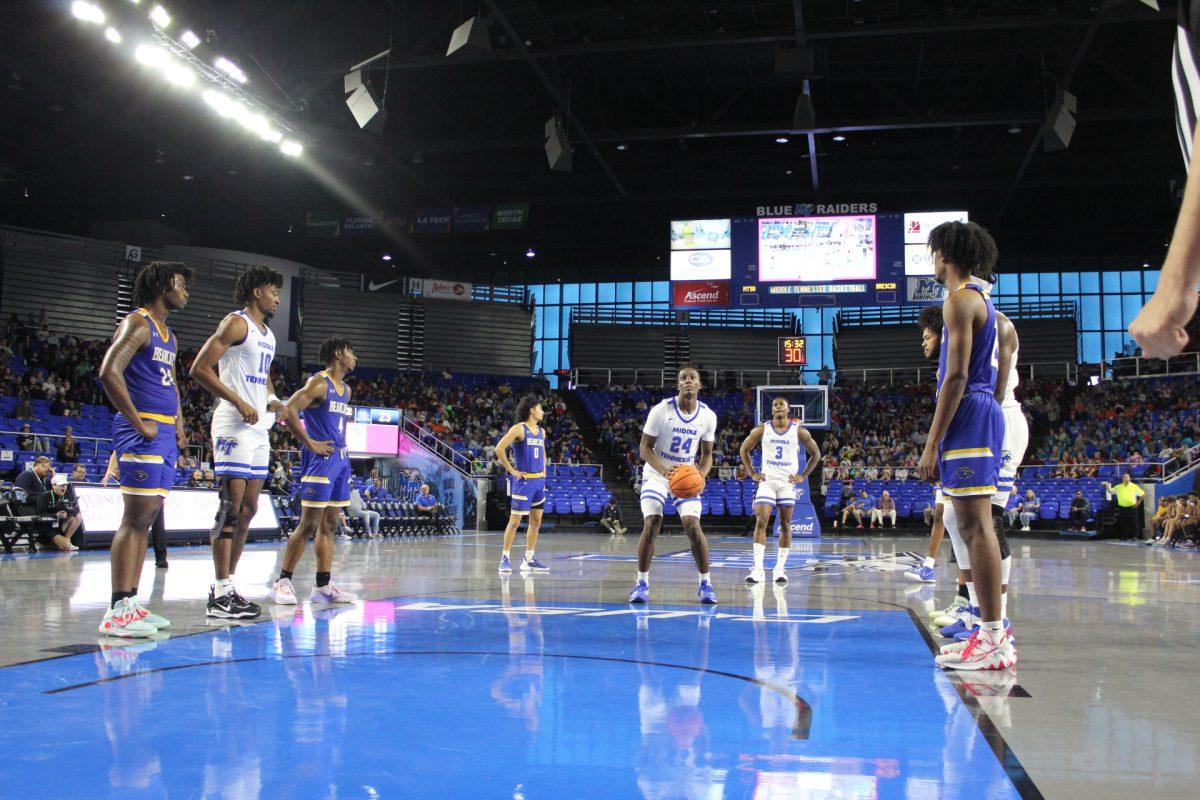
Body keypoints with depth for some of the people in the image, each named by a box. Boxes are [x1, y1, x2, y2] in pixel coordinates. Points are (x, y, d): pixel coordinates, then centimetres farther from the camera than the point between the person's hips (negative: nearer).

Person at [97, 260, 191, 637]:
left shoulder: (169, 336, 22)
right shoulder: (137, 324, -8)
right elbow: (109, 372, -20)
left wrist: (179, 424, 18)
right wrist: (139, 423, -19)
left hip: (166, 435, 10)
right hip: (142, 432, -10)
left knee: (146, 519, 9)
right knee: (136, 517, -11)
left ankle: (131, 602, 14)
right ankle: (117, 611, -10)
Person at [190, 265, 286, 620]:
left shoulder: (268, 334, 20)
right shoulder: (236, 323, -7)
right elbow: (200, 368, -15)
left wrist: (272, 401, 11)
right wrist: (239, 403, -20)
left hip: (259, 428, 10)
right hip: (235, 427, -9)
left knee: (248, 509, 9)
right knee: (231, 507, -11)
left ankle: (228, 586, 16)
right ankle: (220, 594, -8)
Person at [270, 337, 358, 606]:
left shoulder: (346, 389, 17)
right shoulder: (318, 383, -10)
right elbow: (288, 410, -20)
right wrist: (310, 443, -17)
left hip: (341, 459, 9)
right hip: (320, 459, -9)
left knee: (329, 525, 8)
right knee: (309, 524, -8)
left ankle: (323, 586, 12)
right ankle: (283, 581, 1)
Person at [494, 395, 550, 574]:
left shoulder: (542, 431, 14)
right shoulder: (519, 429, -9)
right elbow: (499, 449, -15)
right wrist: (511, 470, -13)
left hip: (539, 480, 8)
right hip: (523, 480, -8)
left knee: (536, 522, 9)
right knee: (515, 521, -6)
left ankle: (529, 559, 17)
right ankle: (505, 558, 0)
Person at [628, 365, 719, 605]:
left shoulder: (708, 416, -6)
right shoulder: (661, 410, -16)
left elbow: (707, 454, 5)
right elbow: (644, 447, -12)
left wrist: (701, 474, -16)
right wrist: (664, 470, -29)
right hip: (656, 474, -2)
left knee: (693, 526, -13)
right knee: (651, 525, -14)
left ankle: (705, 583, 0)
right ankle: (642, 582, -1)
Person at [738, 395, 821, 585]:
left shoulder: (799, 431, -2)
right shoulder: (762, 430, -1)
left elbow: (816, 454, 8)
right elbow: (744, 449, 11)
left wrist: (803, 476, 1)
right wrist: (752, 473, 4)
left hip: (787, 483, 0)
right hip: (767, 481, 0)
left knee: (785, 525, 3)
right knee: (760, 522, -12)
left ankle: (780, 569, 10)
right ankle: (758, 569, -13)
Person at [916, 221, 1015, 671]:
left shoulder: (960, 299, -9)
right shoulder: (981, 298, 22)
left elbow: (956, 376, -17)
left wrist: (932, 445, -18)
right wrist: (940, 444, 23)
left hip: (968, 415, -10)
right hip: (983, 411, 10)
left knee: (975, 525, -11)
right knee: (971, 526, 11)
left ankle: (993, 640, -10)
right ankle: (992, 632, 15)